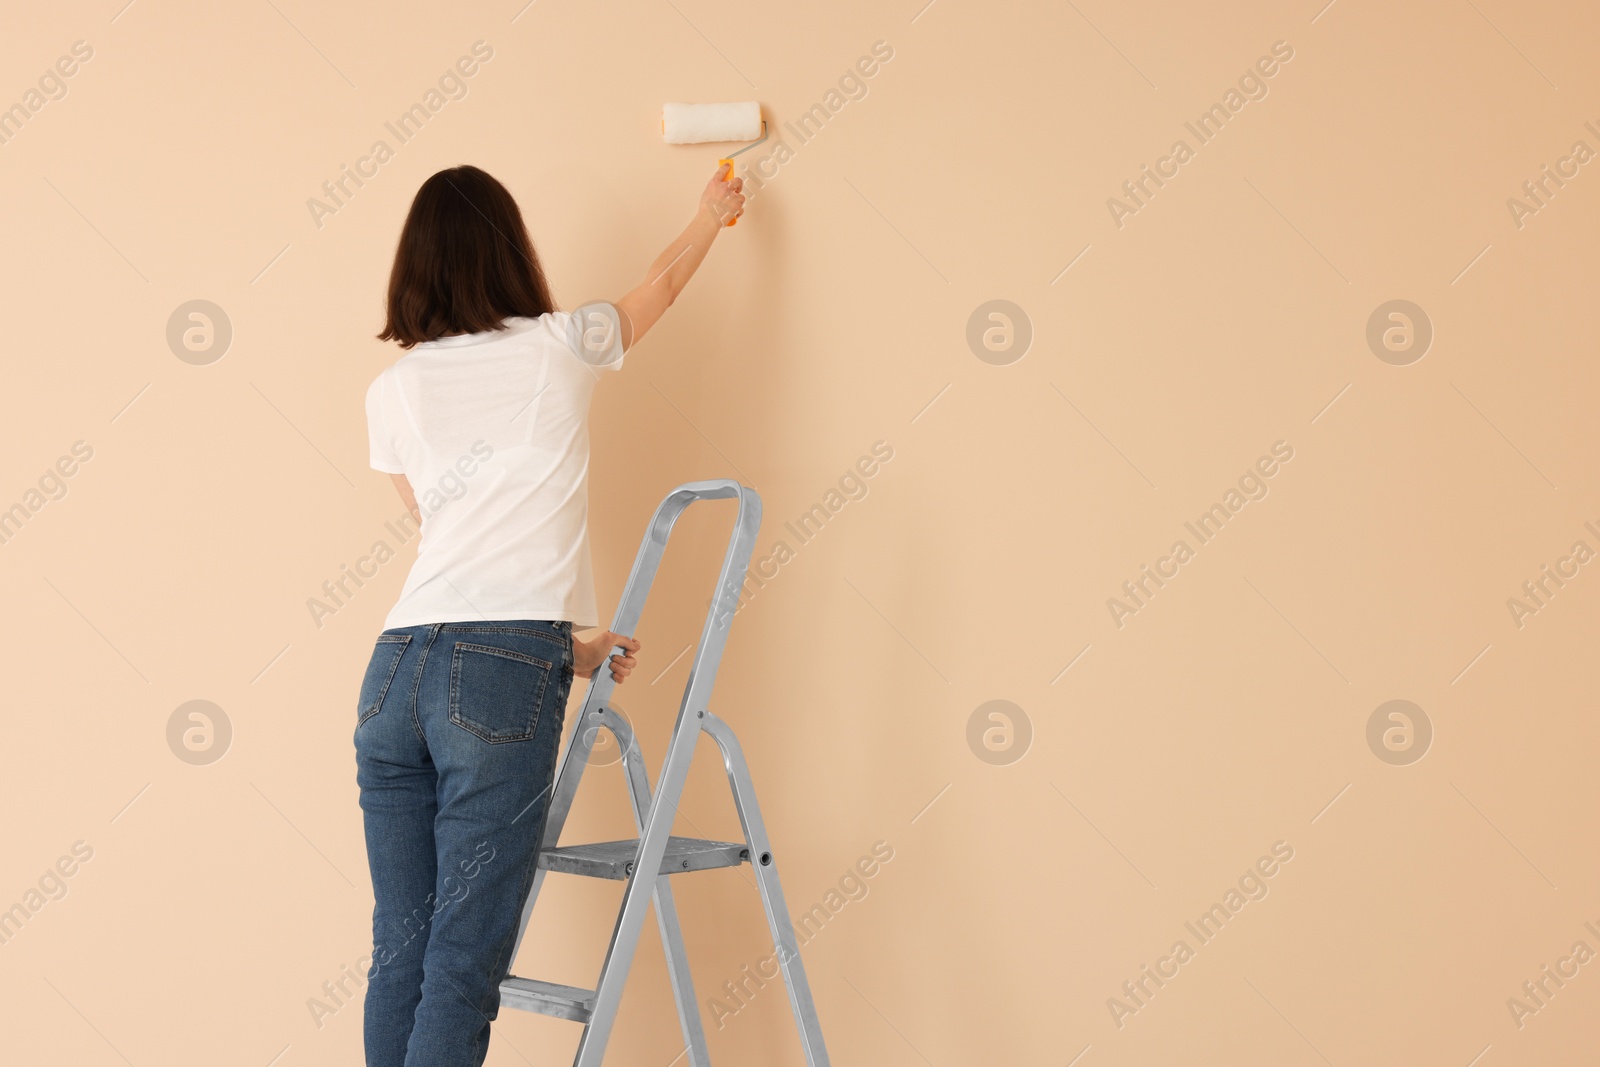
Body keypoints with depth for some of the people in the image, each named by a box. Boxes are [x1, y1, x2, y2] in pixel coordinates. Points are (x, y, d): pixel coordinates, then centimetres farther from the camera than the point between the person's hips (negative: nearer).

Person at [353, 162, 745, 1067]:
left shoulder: (393, 390, 16)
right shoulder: (560, 347, 8)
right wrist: (714, 212, 47)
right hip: (501, 679, -4)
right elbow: (664, 284, 28)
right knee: (462, 969, -5)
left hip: (396, 668, 5)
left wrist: (562, 640, 26)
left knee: (400, 955, 8)